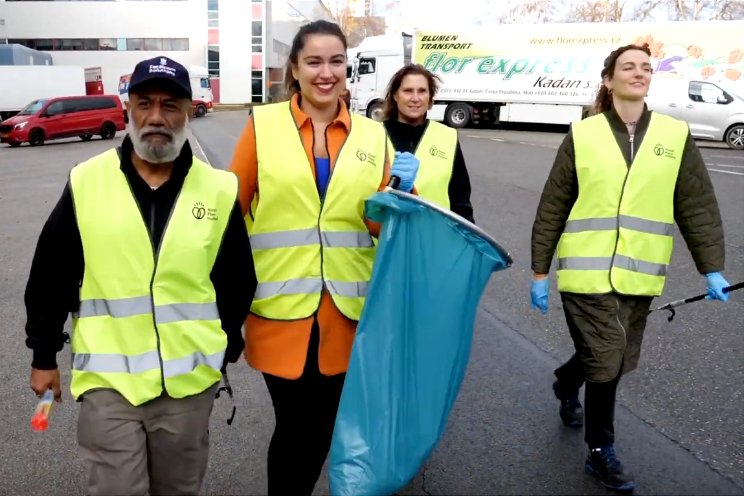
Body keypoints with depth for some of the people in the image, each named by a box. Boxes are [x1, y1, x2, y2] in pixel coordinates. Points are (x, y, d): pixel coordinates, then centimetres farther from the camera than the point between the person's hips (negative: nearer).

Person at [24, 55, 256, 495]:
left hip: (190, 380, 1)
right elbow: (52, 278, 5)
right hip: (108, 380, -1)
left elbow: (238, 282, 7)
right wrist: (44, 355, 8)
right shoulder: (86, 183, -3)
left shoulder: (219, 190, -2)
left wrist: (223, 349, 11)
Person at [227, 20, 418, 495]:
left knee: (326, 425, 16)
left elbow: (381, 224, 8)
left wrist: (400, 193, -12)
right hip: (281, 309, -3)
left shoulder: (372, 135, 7)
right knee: (295, 425, 5)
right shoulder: (263, 124, -1)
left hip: (346, 310, 3)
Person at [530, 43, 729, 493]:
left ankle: (567, 382, 48)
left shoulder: (676, 136, 4)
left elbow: (698, 207, 5)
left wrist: (712, 268, -1)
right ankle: (601, 452, 20)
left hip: (639, 276, 3)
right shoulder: (583, 135, -2)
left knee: (617, 360, 14)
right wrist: (539, 271, 0)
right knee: (606, 362, -2)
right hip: (587, 273, -3)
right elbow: (552, 209, 0)